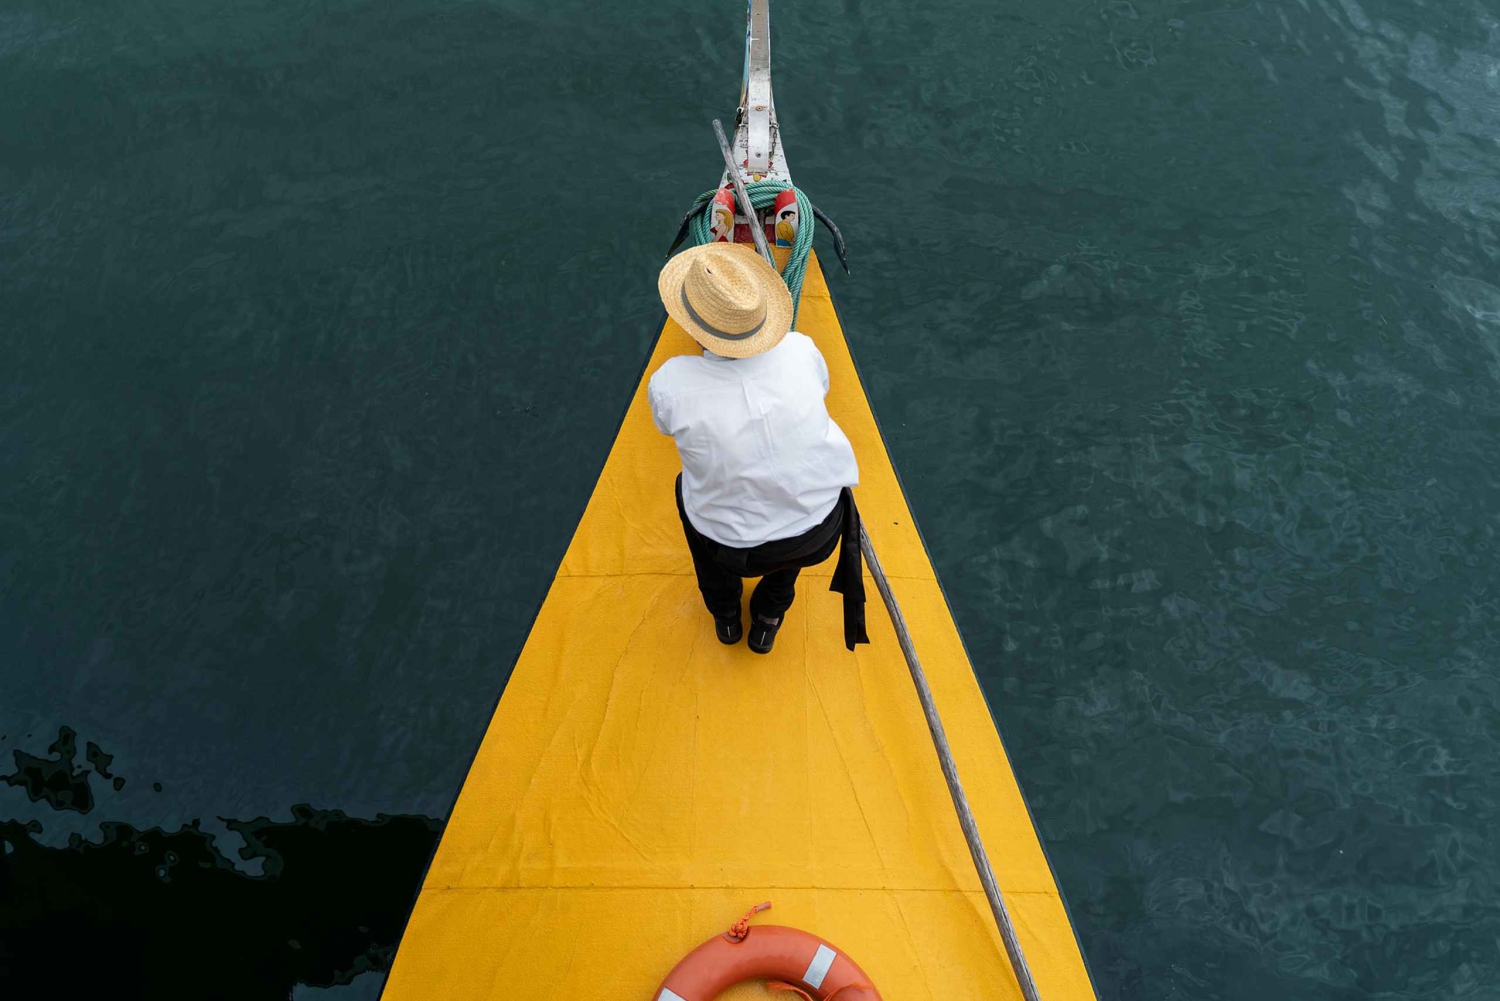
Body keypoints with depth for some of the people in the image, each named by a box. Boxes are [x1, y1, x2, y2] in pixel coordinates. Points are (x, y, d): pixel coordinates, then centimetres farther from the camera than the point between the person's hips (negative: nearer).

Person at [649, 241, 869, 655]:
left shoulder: (669, 383, -22)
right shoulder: (799, 349, -17)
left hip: (733, 546, -1)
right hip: (819, 535, 1)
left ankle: (724, 614, 43)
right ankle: (770, 615, 38)